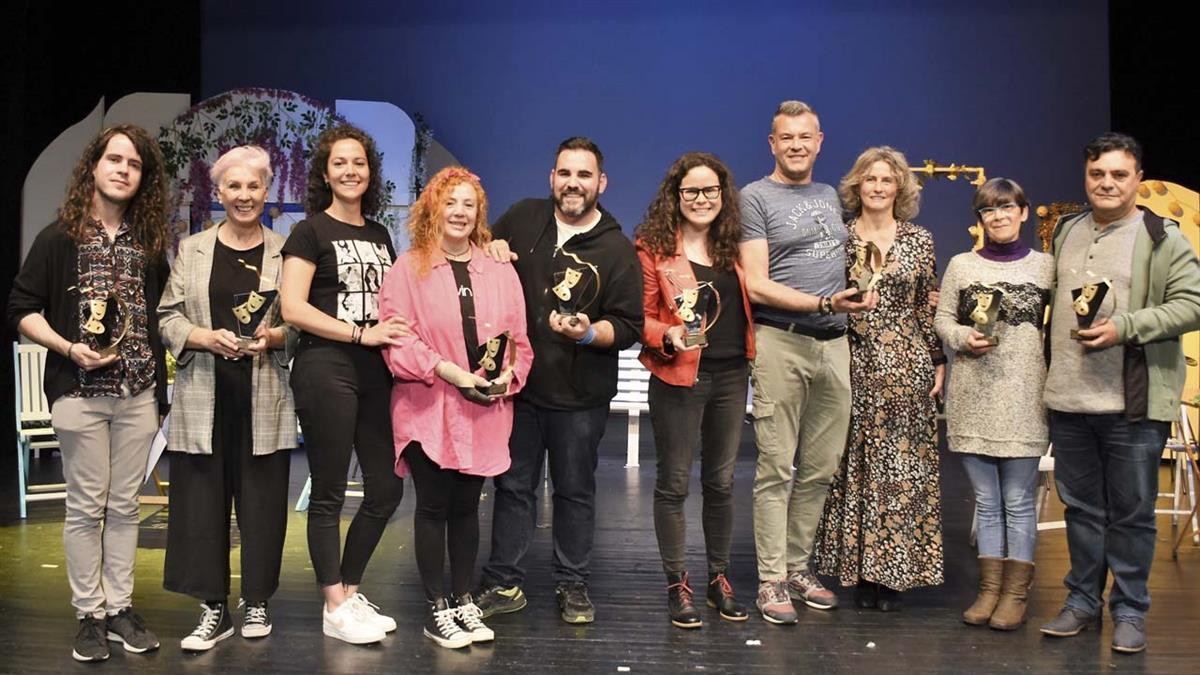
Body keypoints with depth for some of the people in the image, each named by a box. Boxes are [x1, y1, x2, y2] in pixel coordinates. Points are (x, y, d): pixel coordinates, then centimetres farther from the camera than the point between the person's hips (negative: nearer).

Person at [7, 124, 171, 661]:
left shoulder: (150, 242, 10)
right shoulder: (60, 237, 1)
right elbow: (22, 310, 1)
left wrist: (160, 381, 6)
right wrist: (69, 348, -14)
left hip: (139, 391, 3)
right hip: (80, 390, -3)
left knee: (124, 506, 7)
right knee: (86, 506, 2)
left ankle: (119, 607, 16)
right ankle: (89, 614, 11)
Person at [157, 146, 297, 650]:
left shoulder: (285, 252, 7)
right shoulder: (191, 250, 10)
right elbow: (167, 318, 6)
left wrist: (272, 337, -14)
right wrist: (205, 337, -11)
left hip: (265, 398, -1)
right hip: (204, 398, 1)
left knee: (262, 500, 4)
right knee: (203, 499, 1)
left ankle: (257, 602, 19)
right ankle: (213, 609, 12)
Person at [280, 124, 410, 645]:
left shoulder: (379, 235, 17)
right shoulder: (311, 230, -1)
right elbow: (292, 308, -11)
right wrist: (361, 333, -15)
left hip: (376, 372, 6)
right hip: (326, 370, -6)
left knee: (386, 489, 8)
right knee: (328, 493, 2)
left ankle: (350, 593, 24)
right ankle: (335, 609, 13)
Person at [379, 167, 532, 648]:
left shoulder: (500, 271, 9)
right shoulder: (409, 268, 0)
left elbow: (518, 337, 9)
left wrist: (508, 376, -9)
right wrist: (447, 370, -18)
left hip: (484, 410, 3)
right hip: (427, 408, -3)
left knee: (466, 506, 11)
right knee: (433, 506, 3)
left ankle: (464, 601, 23)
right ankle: (436, 609, 13)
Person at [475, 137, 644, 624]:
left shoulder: (617, 250, -3)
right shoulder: (522, 218, 4)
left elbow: (629, 325, -6)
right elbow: (487, 246, 22)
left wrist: (589, 332, -26)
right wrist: (489, 247, -2)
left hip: (580, 396, -2)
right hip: (519, 383, 2)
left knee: (575, 490, 11)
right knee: (513, 486, 11)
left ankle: (572, 585, 26)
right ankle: (503, 583, 24)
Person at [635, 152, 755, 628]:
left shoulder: (732, 244, 7)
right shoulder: (653, 247, -6)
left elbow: (748, 305, 13)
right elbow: (642, 318, -7)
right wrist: (669, 335, -25)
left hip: (731, 375, 5)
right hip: (678, 378, -4)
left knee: (721, 481, 14)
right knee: (674, 482, 5)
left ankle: (719, 578, 28)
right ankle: (677, 584, 19)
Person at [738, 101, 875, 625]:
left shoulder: (830, 196, 20)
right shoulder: (755, 197, 0)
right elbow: (757, 286, -8)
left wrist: (858, 296, 6)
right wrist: (825, 302, -15)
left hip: (834, 343, 6)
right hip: (780, 343, -6)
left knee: (820, 468, 7)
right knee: (776, 468, -4)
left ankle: (799, 567, 19)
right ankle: (771, 580, 4)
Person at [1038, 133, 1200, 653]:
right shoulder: (1066, 232, 13)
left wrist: (1123, 327, -19)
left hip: (1134, 402, -5)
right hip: (1068, 398, 5)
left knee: (1131, 512, 5)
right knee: (1081, 507, 14)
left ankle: (1129, 610, 19)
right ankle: (1082, 600, 26)